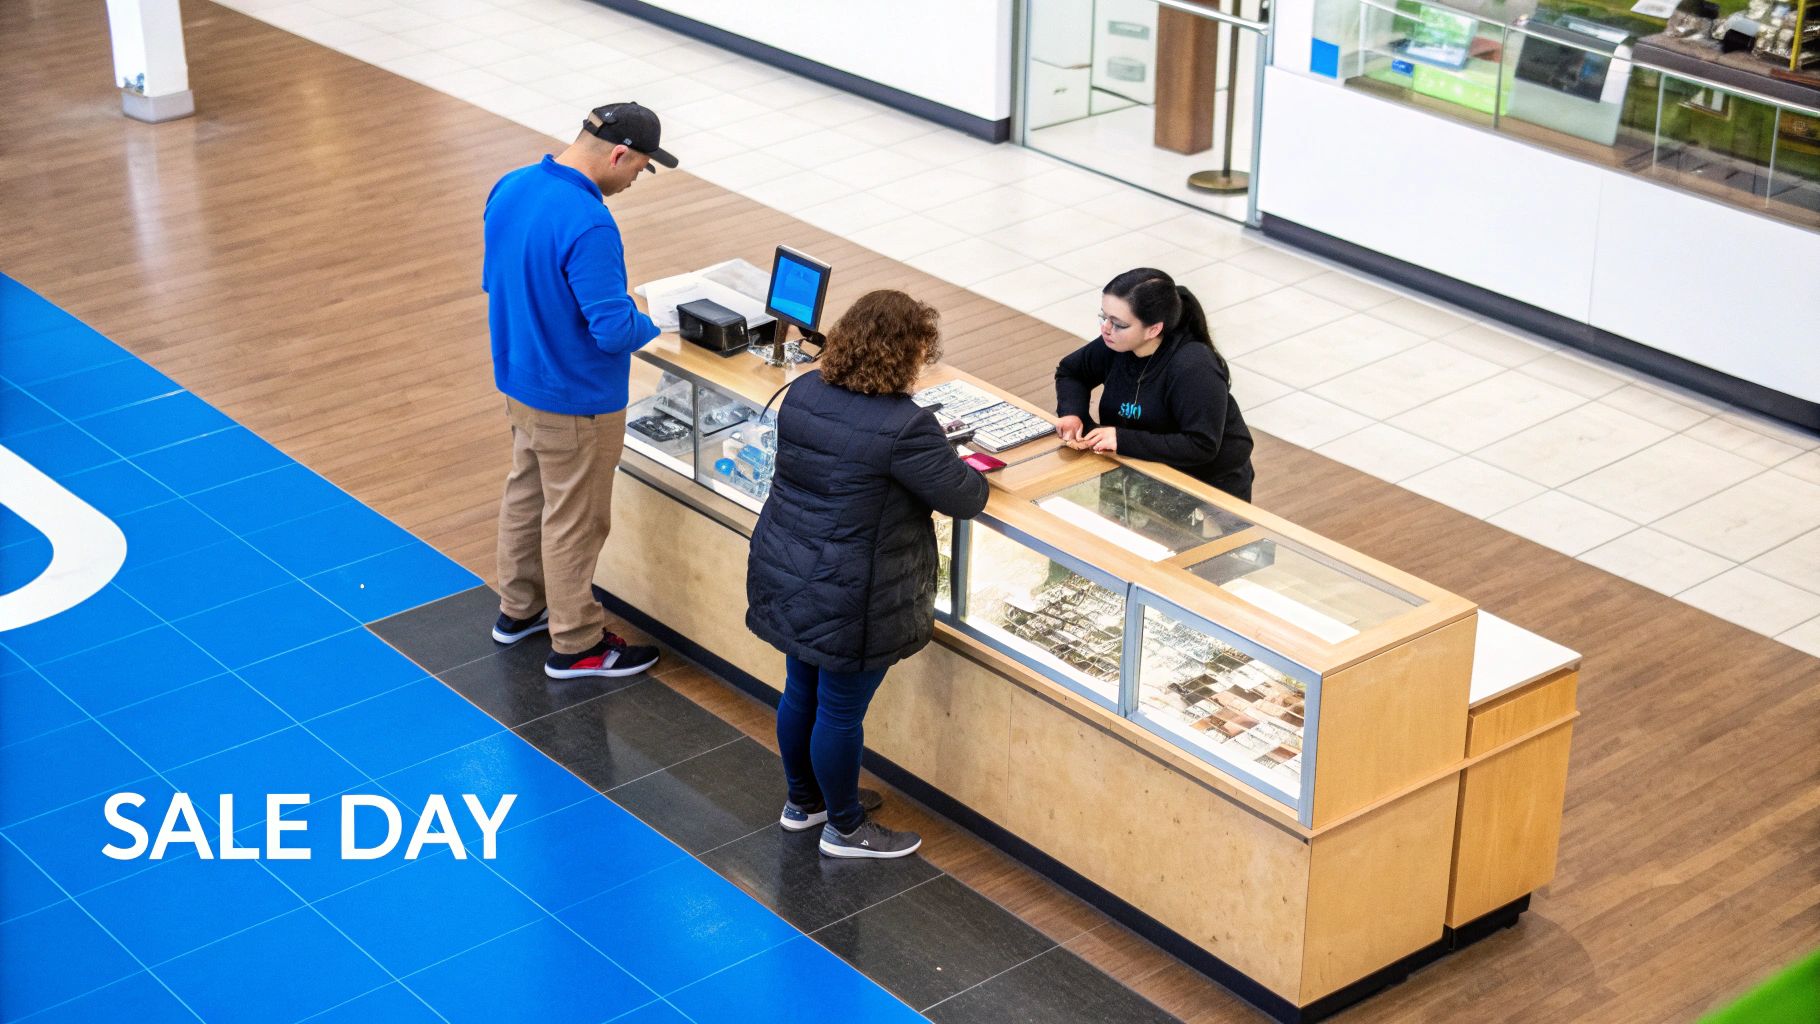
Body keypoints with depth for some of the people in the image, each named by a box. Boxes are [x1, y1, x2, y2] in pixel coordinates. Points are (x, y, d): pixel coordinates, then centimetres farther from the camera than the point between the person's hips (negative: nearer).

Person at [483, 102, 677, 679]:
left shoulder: (509, 189, -3)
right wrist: (649, 321, -9)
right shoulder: (588, 226, -31)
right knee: (574, 521, 7)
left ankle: (518, 609, 42)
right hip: (575, 402, -8)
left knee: (527, 492, 25)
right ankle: (575, 645, 22)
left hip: (519, 379, 8)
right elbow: (612, 329, -30)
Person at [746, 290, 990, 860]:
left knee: (801, 692, 24)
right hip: (850, 601, -8)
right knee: (842, 713, 9)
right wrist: (968, 472, 8)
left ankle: (803, 801, 45)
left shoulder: (803, 392, -2)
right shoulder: (906, 428, -25)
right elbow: (965, 499, -15)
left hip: (785, 576, 8)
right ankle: (845, 829, 28)